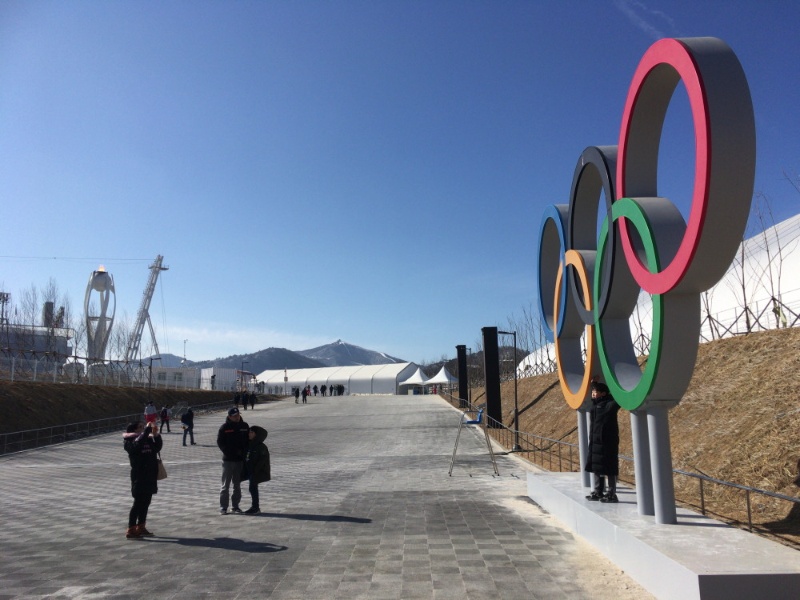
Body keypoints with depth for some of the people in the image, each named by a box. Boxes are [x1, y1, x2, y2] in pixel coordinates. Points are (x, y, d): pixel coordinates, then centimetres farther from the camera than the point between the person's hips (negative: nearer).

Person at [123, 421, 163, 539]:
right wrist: (147, 430, -30)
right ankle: (131, 530, 3)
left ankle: (141, 527, 22)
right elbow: (139, 444, -30)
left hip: (150, 476, 7)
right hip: (139, 477, -7)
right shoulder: (130, 442, -9)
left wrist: (156, 435, -13)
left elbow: (157, 447, 0)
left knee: (146, 503, 12)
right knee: (138, 504, -5)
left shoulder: (148, 439, 11)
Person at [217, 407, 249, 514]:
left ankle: (236, 506, 20)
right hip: (228, 460, -3)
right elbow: (220, 442, -5)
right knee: (225, 484, 1)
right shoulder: (224, 427, -5)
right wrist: (230, 453, -12)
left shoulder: (244, 426, 6)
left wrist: (244, 452, -4)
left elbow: (249, 440, 11)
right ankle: (223, 507, 8)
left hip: (240, 460, 3)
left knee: (237, 485, 10)